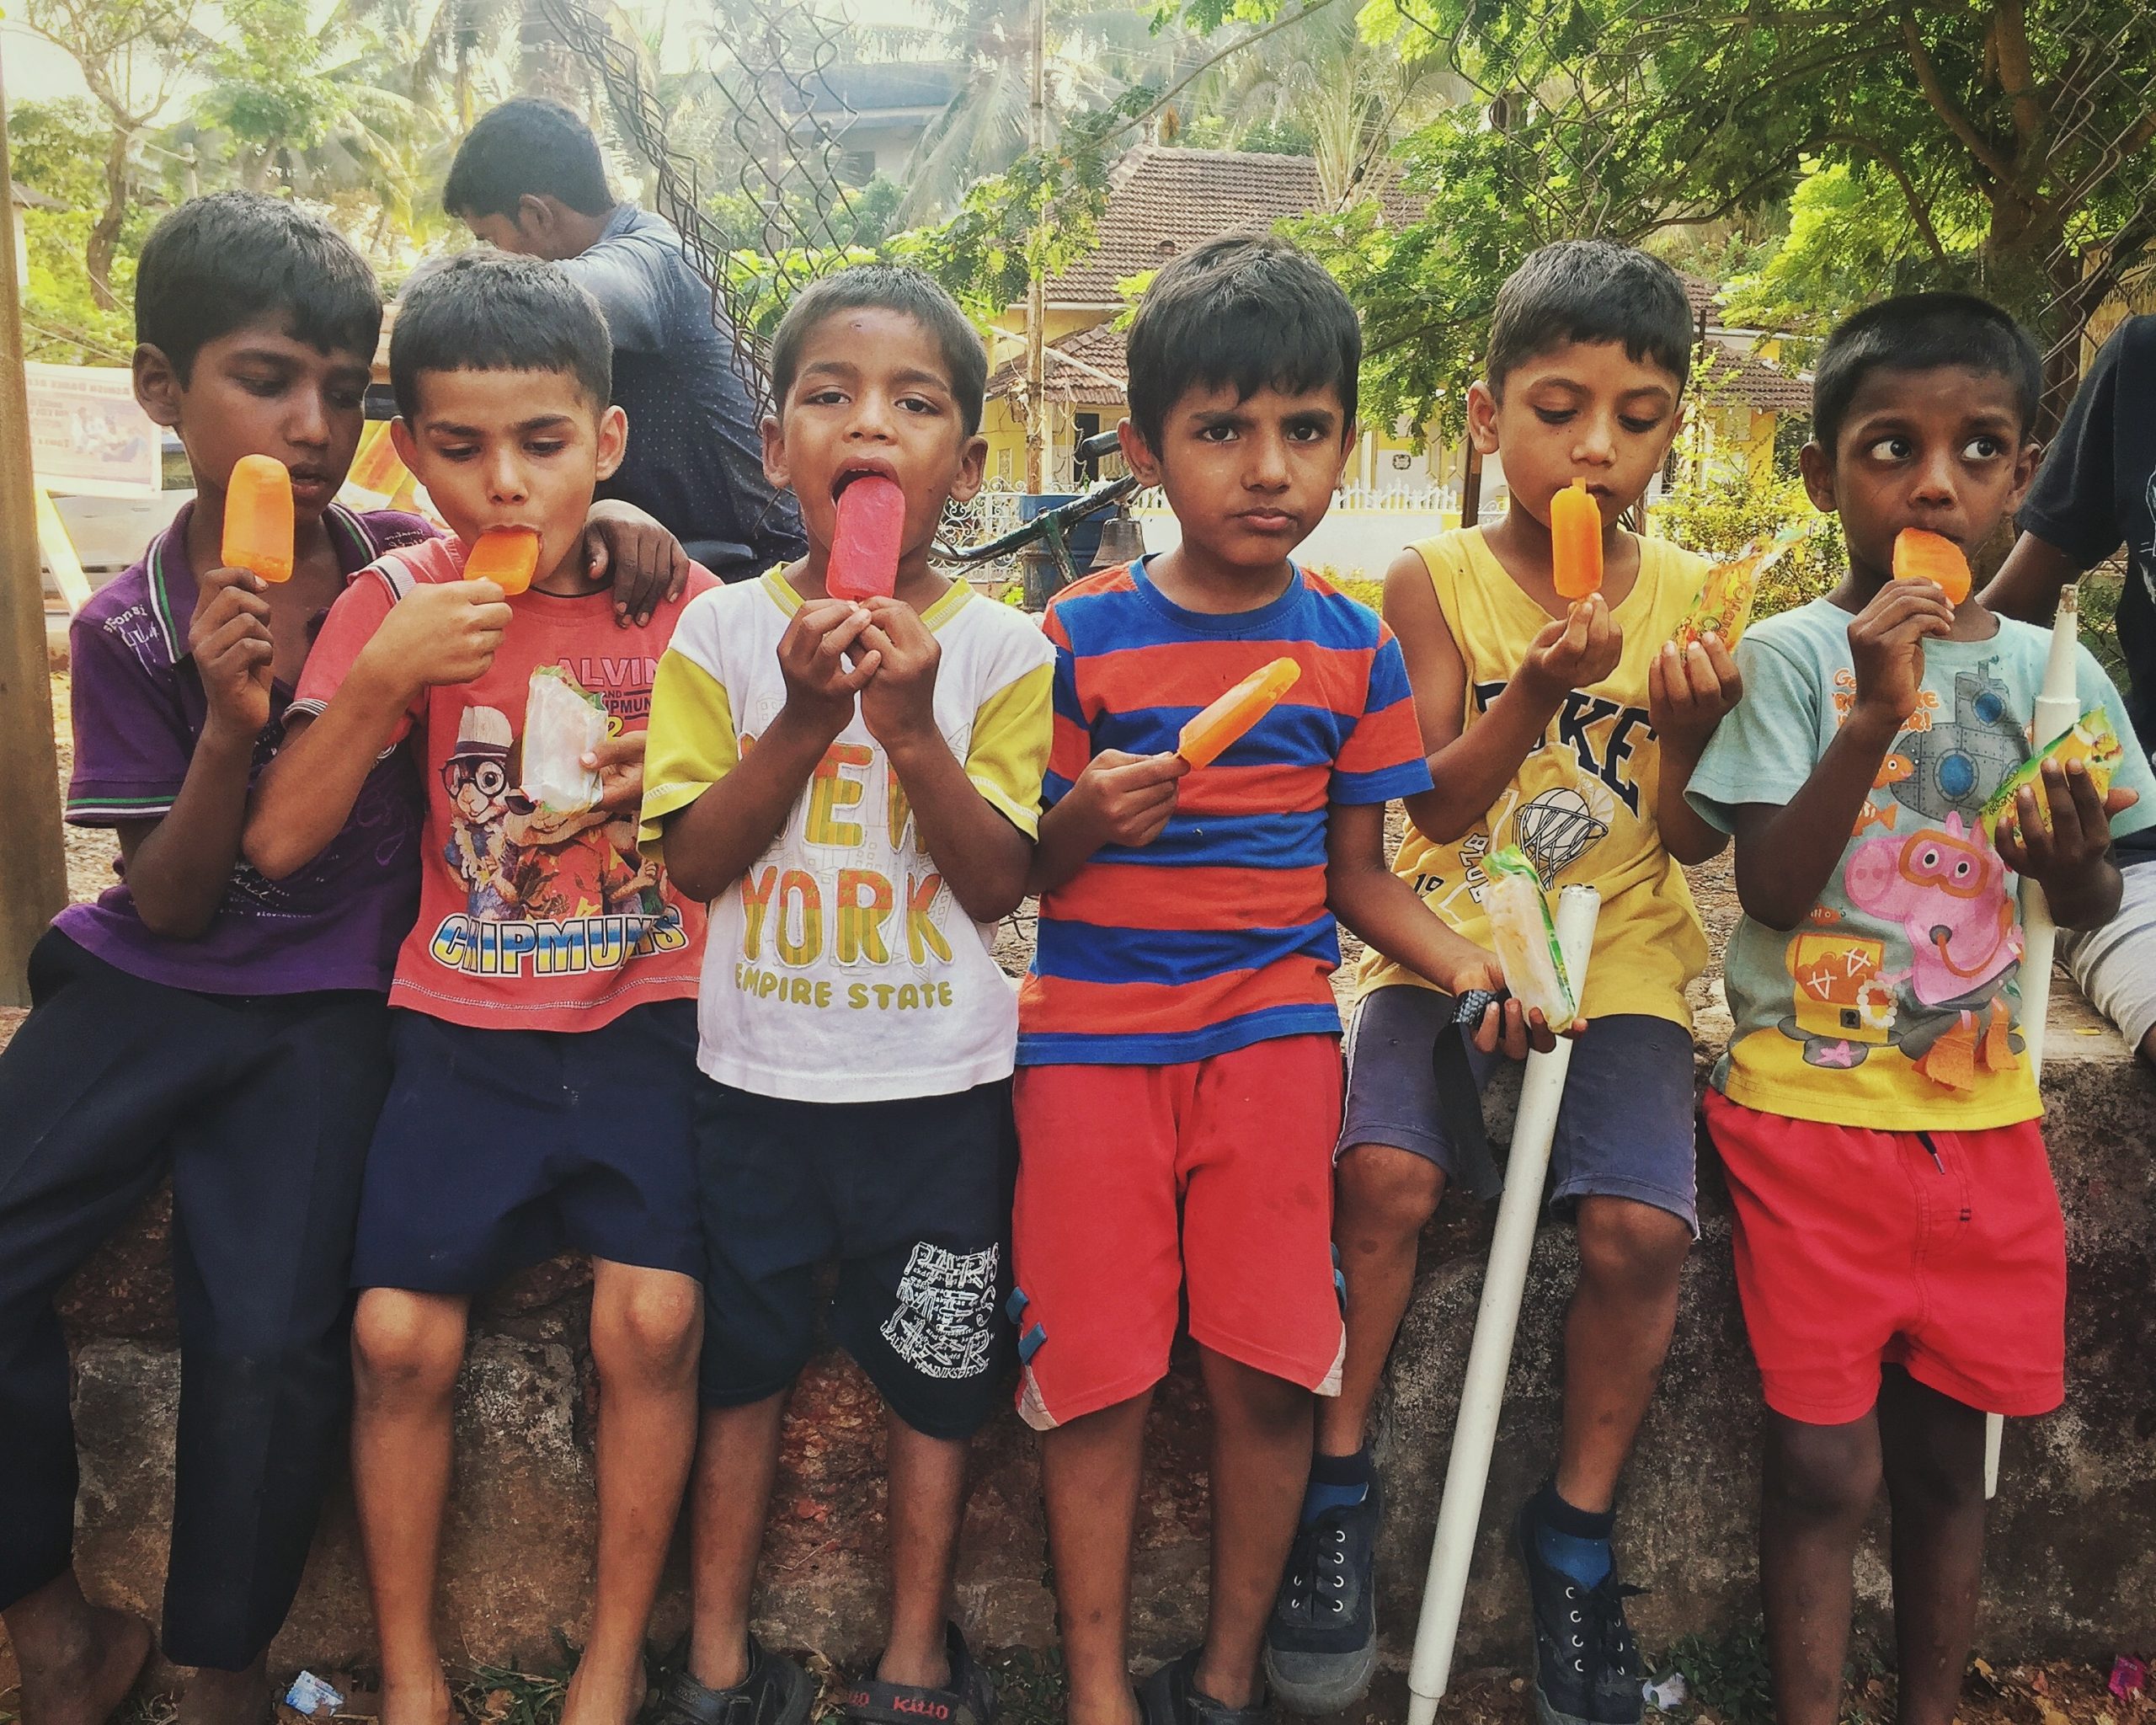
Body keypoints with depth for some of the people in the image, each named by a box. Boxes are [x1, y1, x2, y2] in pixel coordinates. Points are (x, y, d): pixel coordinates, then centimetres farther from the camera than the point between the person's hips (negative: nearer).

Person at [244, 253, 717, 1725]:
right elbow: (279, 841, -7)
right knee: (400, 1334, -9)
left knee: (652, 1316, -16)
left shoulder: (680, 599, -2)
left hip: (645, 1016, 0)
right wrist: (381, 676, -19)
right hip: (463, 1024, 1)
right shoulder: (402, 600, -2)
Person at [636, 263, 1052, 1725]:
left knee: (933, 1371, 12)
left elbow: (1001, 881, -10)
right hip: (758, 1071, 1)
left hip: (942, 1079, -1)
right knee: (743, 1357, 15)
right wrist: (803, 722, -19)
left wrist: (911, 724, -22)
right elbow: (691, 860, -7)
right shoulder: (723, 634, -3)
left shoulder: (1001, 649, -6)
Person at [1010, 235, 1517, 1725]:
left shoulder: (1351, 646, 4)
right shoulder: (1082, 635, -2)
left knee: (1268, 1370, 1)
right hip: (1093, 1034, -1)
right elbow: (1024, 870, 1)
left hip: (1273, 1034, 1)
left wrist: (1464, 961, -8)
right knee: (1096, 1374, 1)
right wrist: (1087, 817, -21)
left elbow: (1356, 873, 9)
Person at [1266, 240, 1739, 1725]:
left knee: (1642, 1224, -19)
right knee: (1385, 1171, -26)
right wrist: (1534, 690, -22)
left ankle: (1577, 1530, 6)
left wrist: (1692, 730, -18)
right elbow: (1437, 807, -7)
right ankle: (1338, 1486, -1)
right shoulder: (1438, 579, -2)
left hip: (1620, 959, 1)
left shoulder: (1690, 596, 2)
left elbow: (1693, 842, 1)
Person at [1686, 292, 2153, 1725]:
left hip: (1982, 1113, 4)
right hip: (1808, 1107, -3)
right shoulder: (1793, 655, -7)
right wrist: (1872, 719, -25)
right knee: (1828, 1464, 3)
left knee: (1950, 1453, 16)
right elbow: (1769, 890, -15)